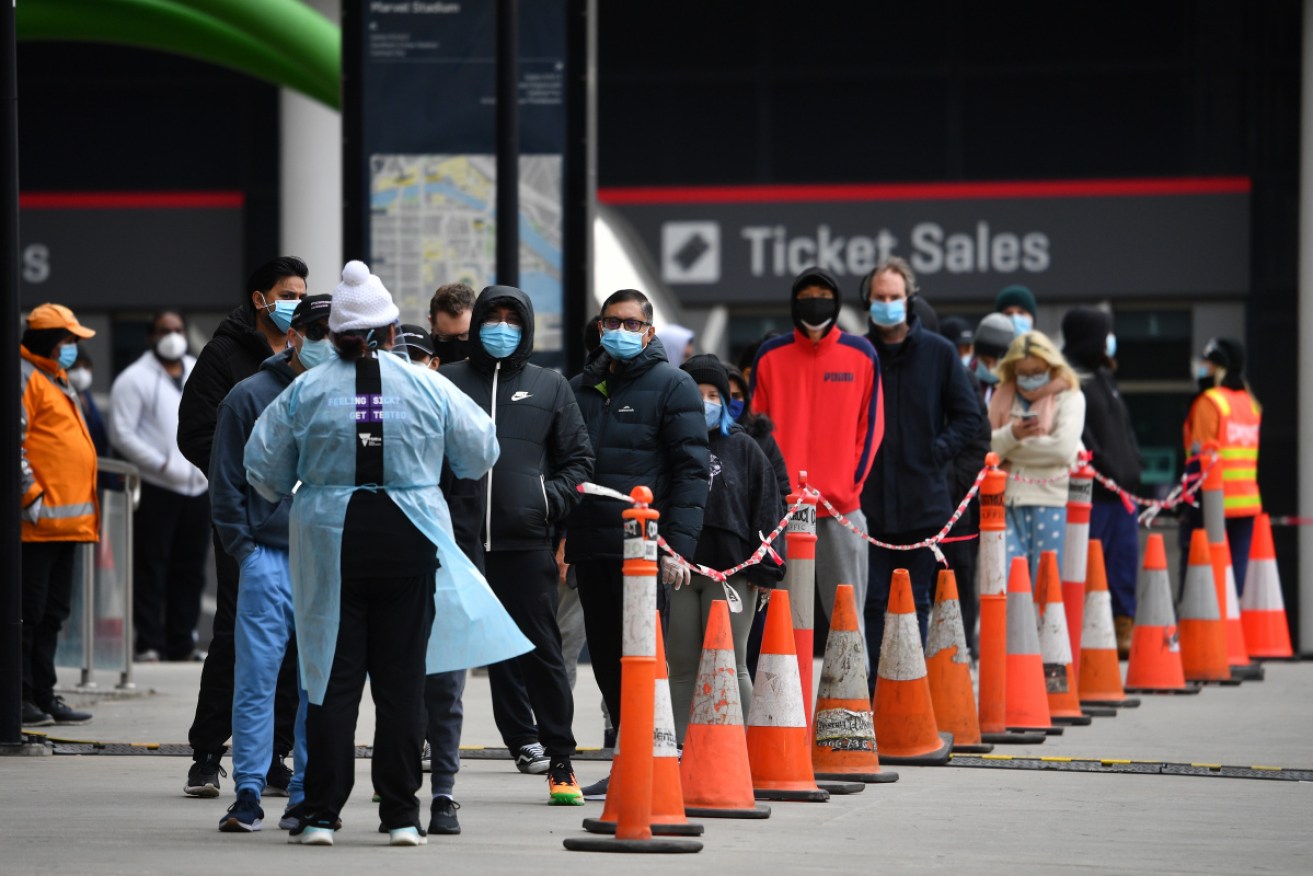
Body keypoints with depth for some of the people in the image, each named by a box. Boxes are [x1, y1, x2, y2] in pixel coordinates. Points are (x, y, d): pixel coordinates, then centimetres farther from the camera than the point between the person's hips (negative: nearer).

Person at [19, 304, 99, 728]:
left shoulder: (57, 380, 23)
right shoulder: (23, 377, -9)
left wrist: (87, 509, 24)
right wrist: (31, 496, -20)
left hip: (66, 521, 10)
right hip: (37, 521, -10)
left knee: (52, 613, 12)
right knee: (28, 610, -7)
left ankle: (43, 696, 17)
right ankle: (20, 697, -5)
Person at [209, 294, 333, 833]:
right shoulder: (251, 397, 2)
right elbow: (226, 483, 4)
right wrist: (244, 547, -4)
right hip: (269, 559, -3)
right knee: (256, 678, -4)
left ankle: (308, 795, 9)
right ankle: (248, 794, 0)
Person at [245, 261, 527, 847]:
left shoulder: (306, 391, -1)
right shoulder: (428, 388, 0)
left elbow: (263, 468, 5)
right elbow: (481, 453, 11)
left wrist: (294, 494, 27)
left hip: (330, 544, 0)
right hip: (409, 544, 0)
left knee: (333, 678, 3)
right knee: (401, 680, 6)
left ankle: (321, 814, 0)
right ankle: (400, 815, 7)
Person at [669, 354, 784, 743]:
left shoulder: (743, 449, 9)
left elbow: (766, 508, 5)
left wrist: (765, 570, -3)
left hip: (730, 570, -1)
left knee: (730, 666, -1)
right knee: (682, 667, 4)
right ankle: (682, 747, 8)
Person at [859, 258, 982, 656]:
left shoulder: (938, 352, 3)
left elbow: (969, 415, 8)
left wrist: (938, 452, -3)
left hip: (923, 501, 0)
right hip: (867, 501, 0)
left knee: (916, 603, 7)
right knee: (872, 600, -1)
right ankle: (870, 684, 1)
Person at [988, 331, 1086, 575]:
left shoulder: (1070, 398, 1)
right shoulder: (1003, 399, 13)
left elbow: (1064, 448, -14)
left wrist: (1013, 446, -5)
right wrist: (1011, 434, -15)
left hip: (1052, 501, -3)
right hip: (1009, 500, 3)